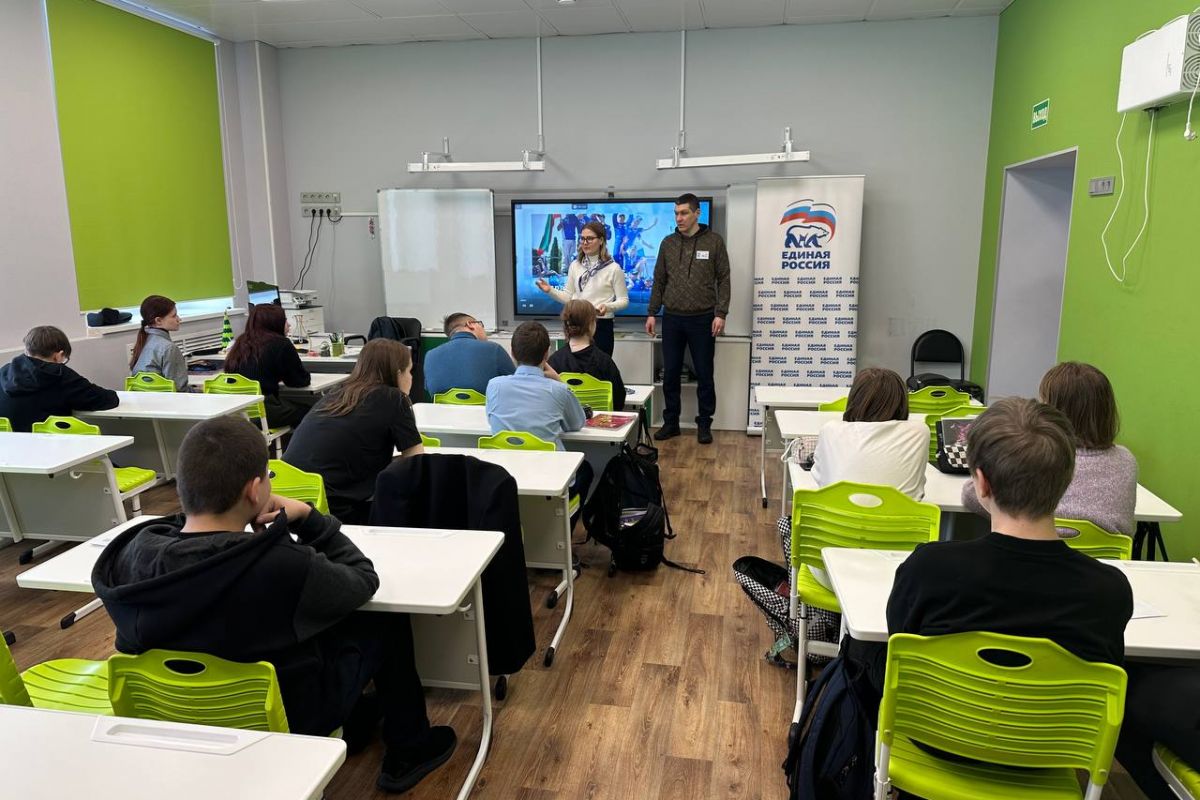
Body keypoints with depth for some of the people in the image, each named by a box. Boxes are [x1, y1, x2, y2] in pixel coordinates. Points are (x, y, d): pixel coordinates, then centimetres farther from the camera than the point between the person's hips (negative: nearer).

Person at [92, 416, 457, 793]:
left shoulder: (133, 553, -20)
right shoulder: (282, 566, -36)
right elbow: (363, 579, -16)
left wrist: (238, 522, -10)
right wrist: (306, 517, -11)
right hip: (286, 717, -5)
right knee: (387, 622, 14)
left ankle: (354, 721, 46)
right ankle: (408, 751, 32)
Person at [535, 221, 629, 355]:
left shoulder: (613, 268, -5)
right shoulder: (575, 265, 7)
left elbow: (623, 300, -4)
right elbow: (569, 296, 11)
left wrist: (607, 306, -23)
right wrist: (550, 290, -5)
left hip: (601, 326, -3)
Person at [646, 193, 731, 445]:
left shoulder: (714, 241, -2)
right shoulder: (668, 243, 7)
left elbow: (723, 280, -2)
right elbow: (659, 281, 10)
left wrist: (720, 313, -10)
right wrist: (652, 313, 5)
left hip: (702, 319, -3)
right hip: (672, 319, 3)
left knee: (704, 375, 5)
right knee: (670, 373, 7)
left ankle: (704, 424, 16)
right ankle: (671, 422, 19)